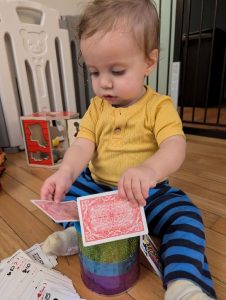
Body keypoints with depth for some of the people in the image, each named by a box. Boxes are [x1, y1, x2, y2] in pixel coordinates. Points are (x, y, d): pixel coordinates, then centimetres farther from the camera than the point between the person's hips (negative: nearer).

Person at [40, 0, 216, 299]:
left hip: (146, 193, -3)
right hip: (97, 186, 4)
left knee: (185, 216, -25)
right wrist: (66, 172, -32)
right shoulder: (96, 107, 1)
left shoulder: (159, 106, -10)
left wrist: (150, 169, -49)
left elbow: (175, 146, -26)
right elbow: (83, 145, -9)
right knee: (59, 193, -6)